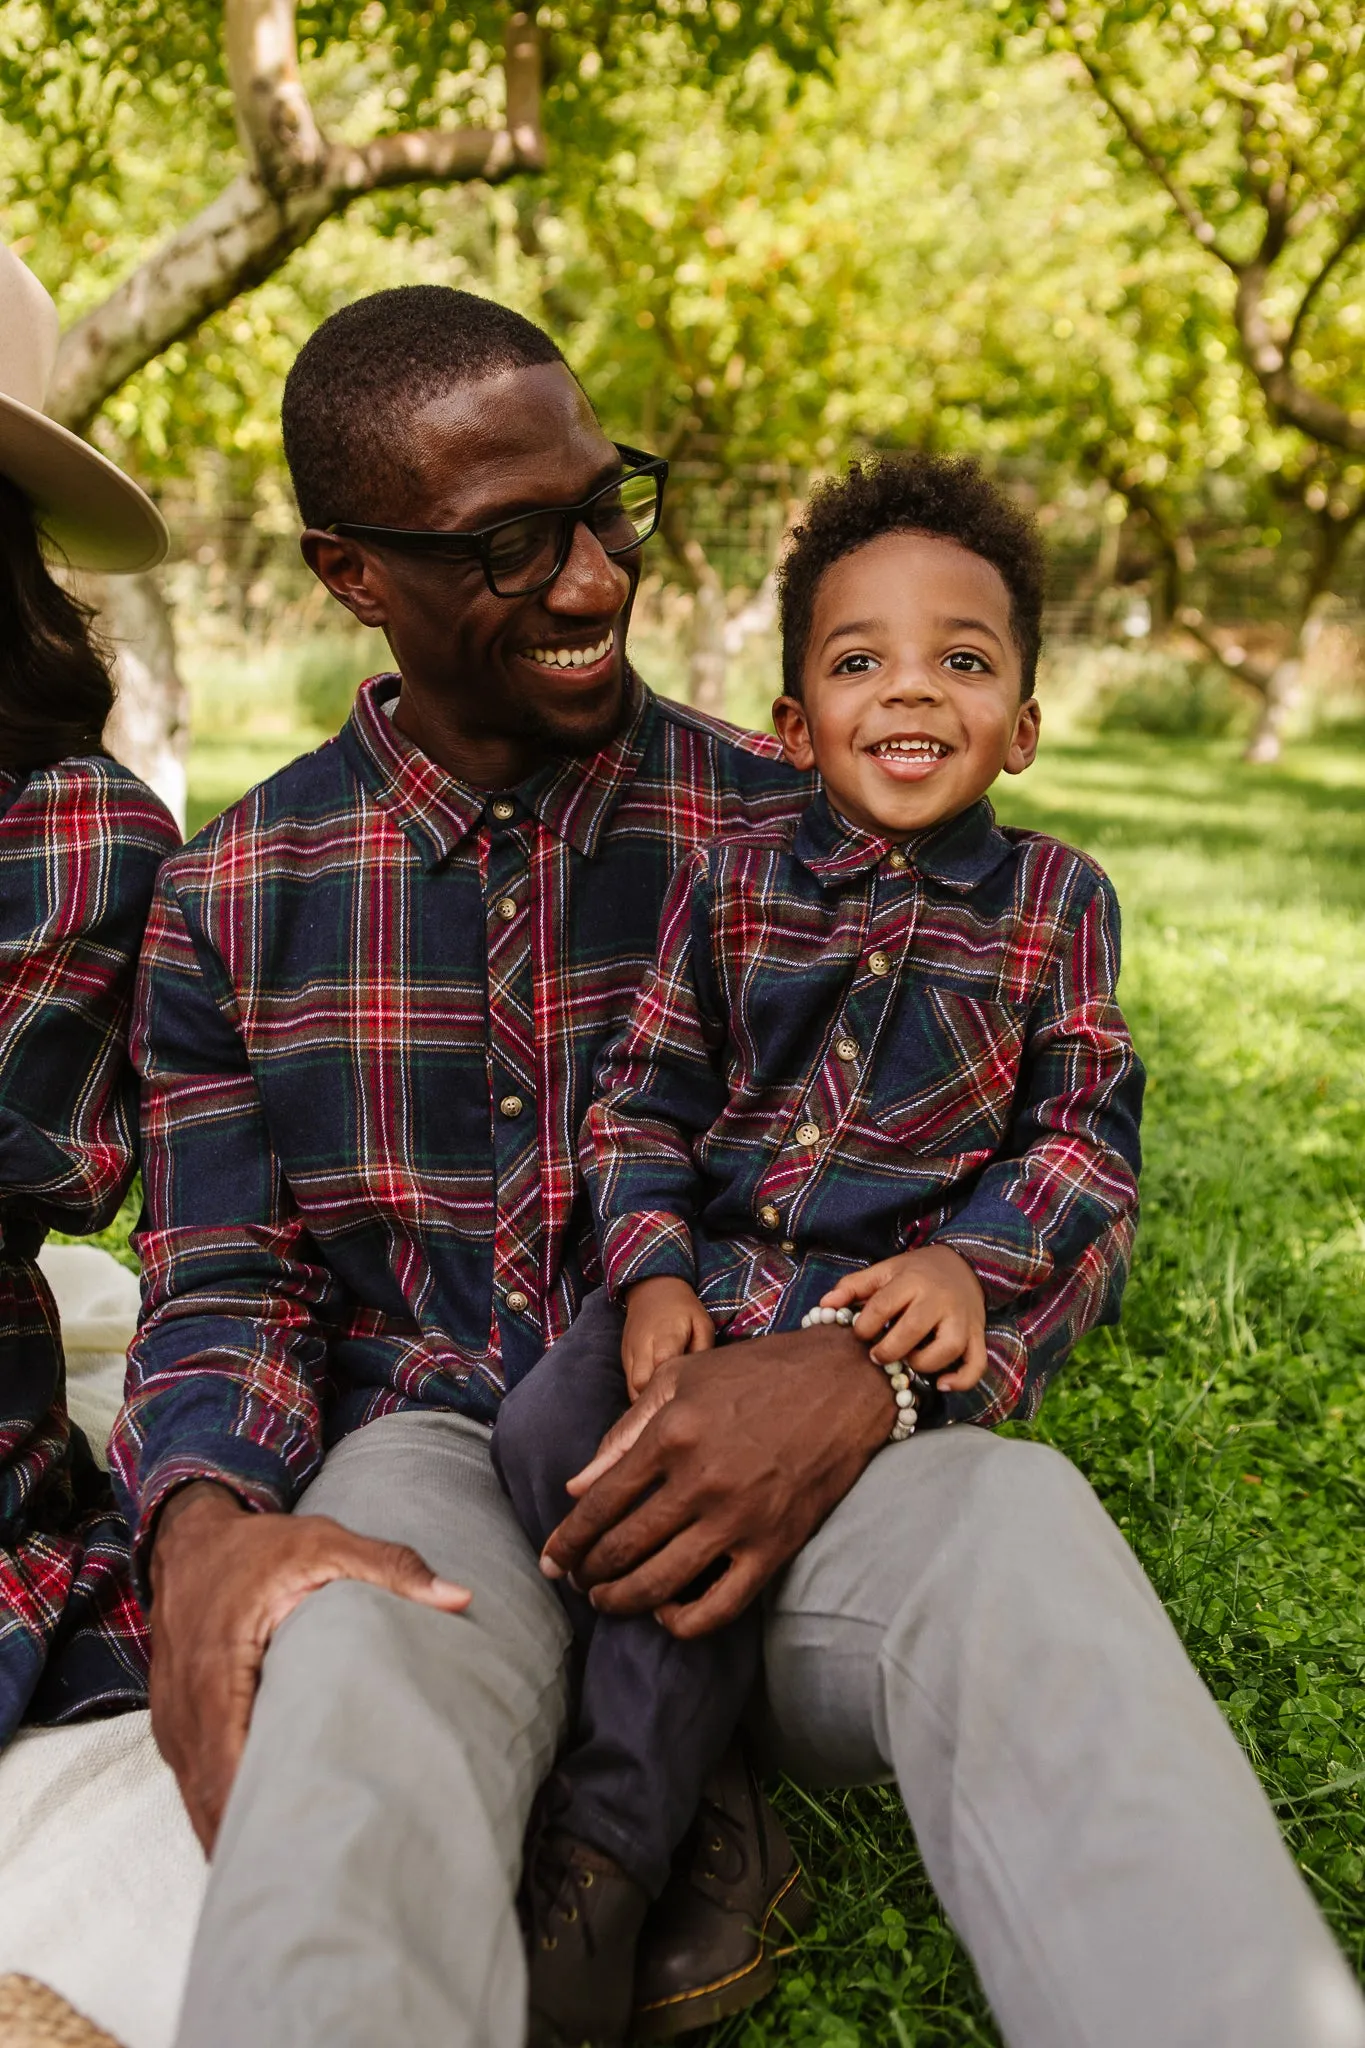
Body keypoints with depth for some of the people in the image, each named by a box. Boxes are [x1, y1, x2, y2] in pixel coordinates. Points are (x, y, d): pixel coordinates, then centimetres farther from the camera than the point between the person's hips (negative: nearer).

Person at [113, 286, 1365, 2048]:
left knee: (1017, 1523, -34)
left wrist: (860, 1369, -23)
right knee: (346, 1653, -39)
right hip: (424, 1454, 0)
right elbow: (221, 1287, 6)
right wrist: (203, 1530, -18)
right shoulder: (229, 895, 8)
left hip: (755, 1452, 1)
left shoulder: (788, 834, 4)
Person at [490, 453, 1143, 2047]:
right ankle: (683, 1758, 0)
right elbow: (642, 1103, 6)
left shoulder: (1052, 900, 4)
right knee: (542, 1436, -19)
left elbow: (1087, 1124, 2)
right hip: (706, 1267, 3)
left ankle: (603, 1853, -11)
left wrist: (975, 1261, -14)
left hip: (901, 1297, -3)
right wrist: (651, 1273, -9)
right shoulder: (730, 885, 7)